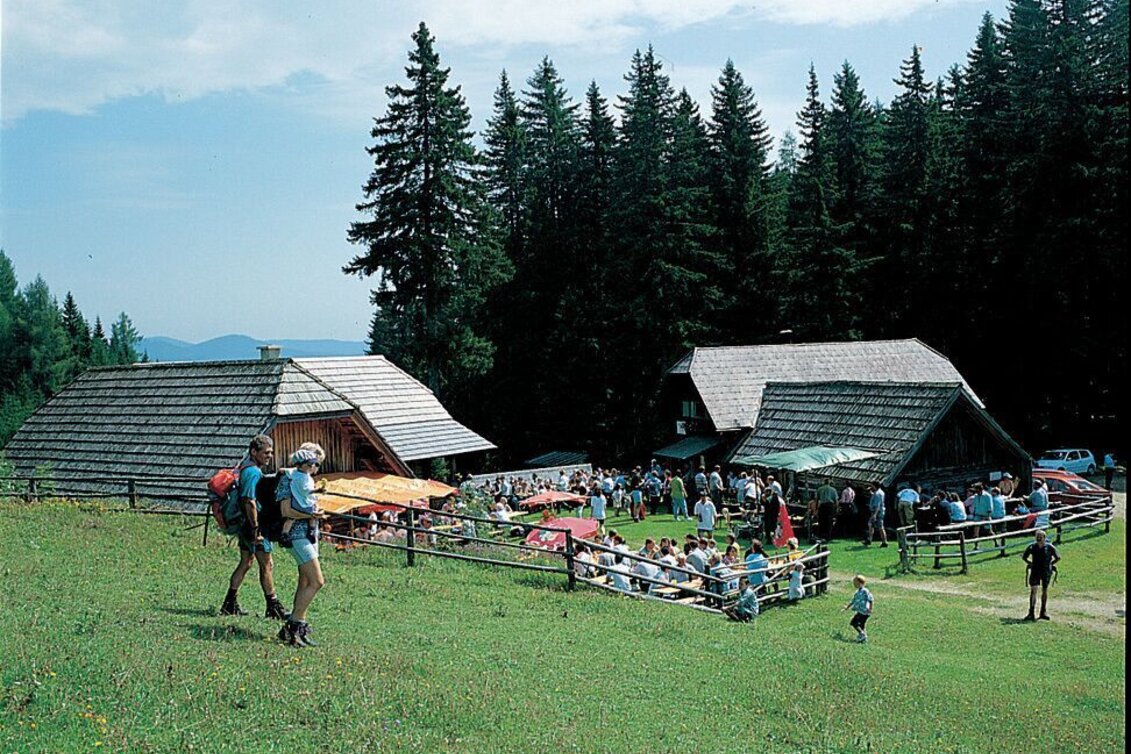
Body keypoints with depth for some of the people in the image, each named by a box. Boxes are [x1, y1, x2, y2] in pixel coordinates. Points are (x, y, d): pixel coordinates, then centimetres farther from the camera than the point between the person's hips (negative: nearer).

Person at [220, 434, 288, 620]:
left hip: (245, 525, 10)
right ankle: (273, 607, 4)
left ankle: (230, 604, 21)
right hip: (254, 526, -10)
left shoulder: (244, 467, 12)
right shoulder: (253, 472, -20)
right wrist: (256, 530, -23)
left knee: (245, 563, 17)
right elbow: (250, 502, -26)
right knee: (267, 565, -2)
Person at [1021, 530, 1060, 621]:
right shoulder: (1032, 547, -5)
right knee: (1033, 590, -9)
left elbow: (1058, 558, 3)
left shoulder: (1049, 547, -9)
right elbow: (1024, 557, 10)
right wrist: (1030, 563, 2)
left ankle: (1043, 612, 25)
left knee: (1045, 591, 11)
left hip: (1046, 572, 0)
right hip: (1035, 571, 0)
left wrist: (1050, 564, -1)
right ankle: (1031, 613, -10)